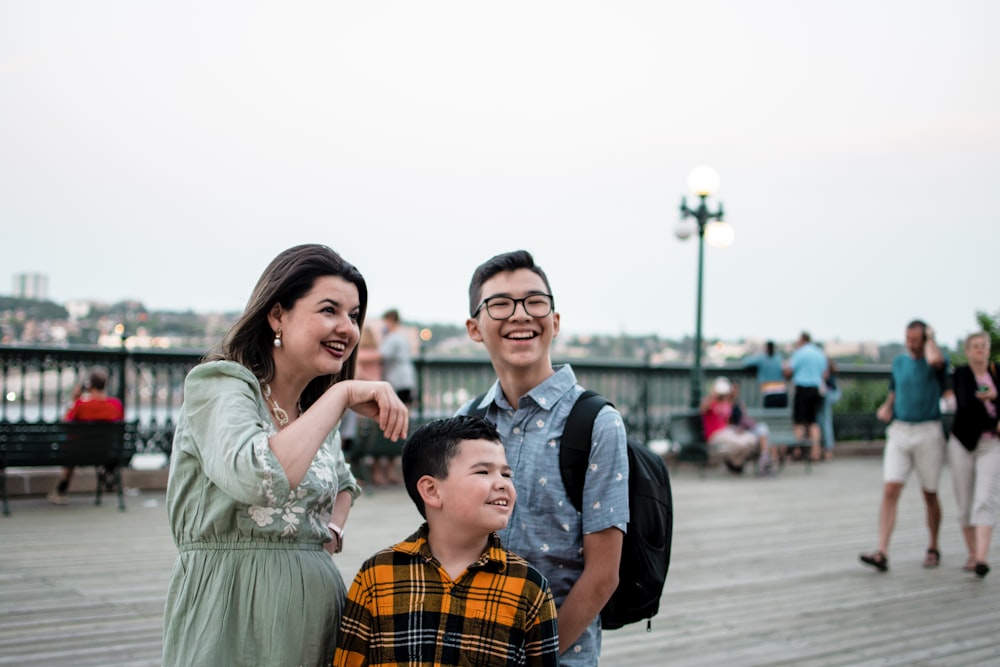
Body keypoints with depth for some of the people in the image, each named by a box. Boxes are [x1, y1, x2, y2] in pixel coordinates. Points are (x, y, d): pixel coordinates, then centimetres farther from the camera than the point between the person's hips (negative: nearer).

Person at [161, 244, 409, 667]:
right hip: (236, 606, -7)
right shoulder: (219, 384, -11)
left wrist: (332, 532, 10)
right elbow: (256, 479, -31)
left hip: (316, 599, 7)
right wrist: (342, 394, -23)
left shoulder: (317, 407, 12)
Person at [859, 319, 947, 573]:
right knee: (890, 491, -9)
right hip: (899, 431, 3)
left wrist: (931, 338, -14)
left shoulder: (937, 362, -7)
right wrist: (886, 407, 2)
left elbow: (934, 359, -33)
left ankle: (933, 549, 28)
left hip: (928, 433, -3)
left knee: (930, 495, 9)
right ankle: (882, 553, -15)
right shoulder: (899, 361, 9)